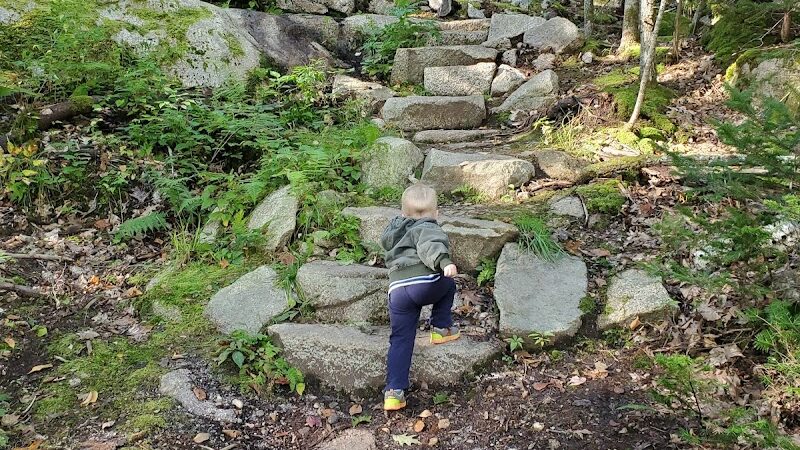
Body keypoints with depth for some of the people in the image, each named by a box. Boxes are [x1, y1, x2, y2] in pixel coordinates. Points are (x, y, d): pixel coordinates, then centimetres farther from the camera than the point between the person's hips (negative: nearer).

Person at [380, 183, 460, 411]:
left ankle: (393, 391, 3)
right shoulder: (428, 229, 7)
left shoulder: (395, 229, 29)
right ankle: (441, 328, 30)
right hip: (426, 284, -5)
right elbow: (431, 246, -16)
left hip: (397, 290, 5)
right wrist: (444, 262, -32)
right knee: (447, 284, 29)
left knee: (400, 340, 9)